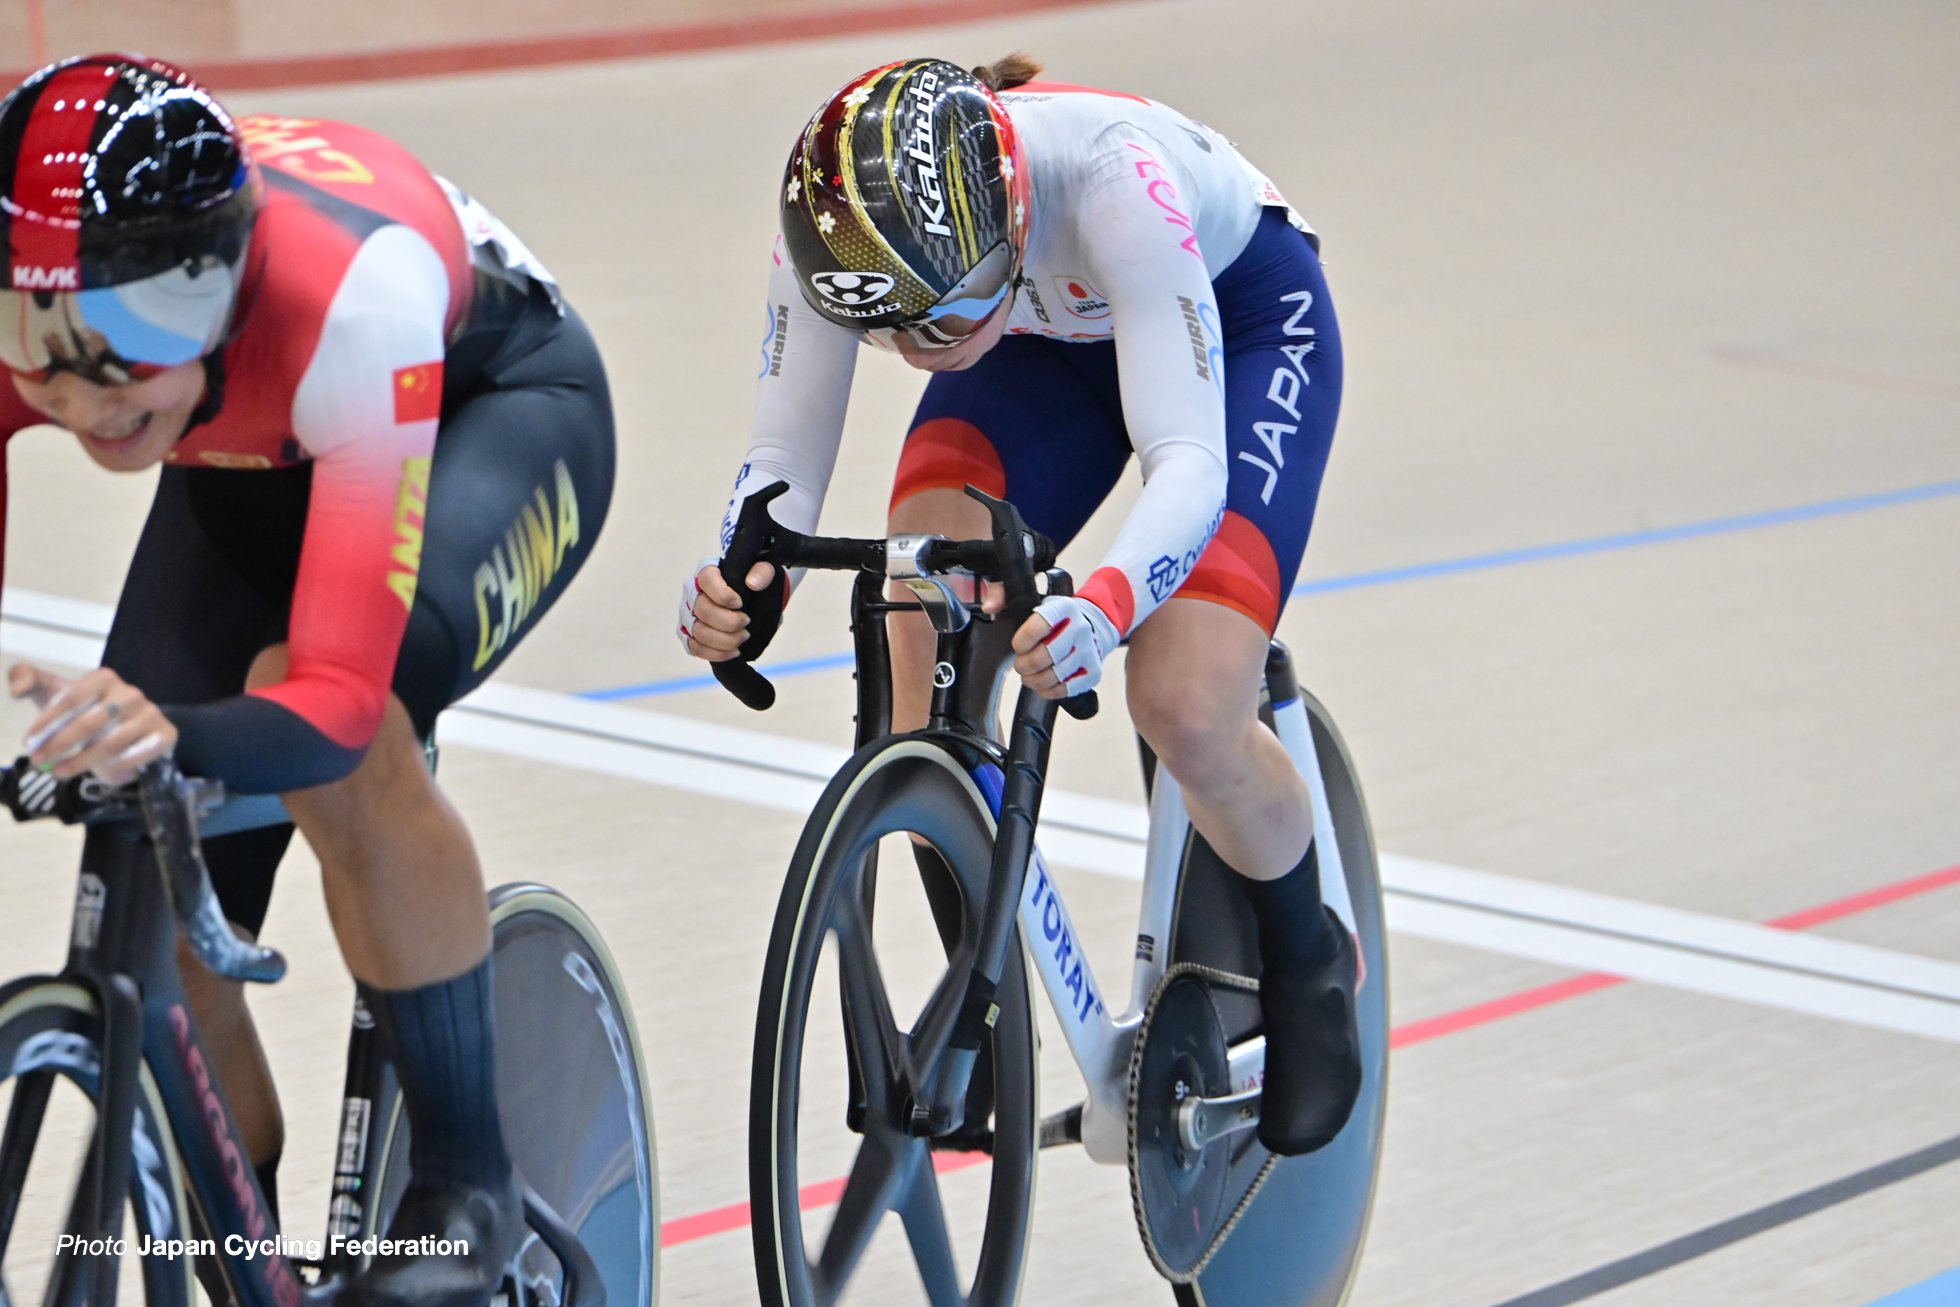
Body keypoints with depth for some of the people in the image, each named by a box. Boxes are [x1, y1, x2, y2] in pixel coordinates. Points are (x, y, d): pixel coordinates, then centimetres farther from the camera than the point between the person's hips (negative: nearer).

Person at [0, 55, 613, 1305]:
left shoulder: (348, 298, -44)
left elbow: (335, 698, -48)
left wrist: (170, 734, -68)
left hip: (496, 400, -5)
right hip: (255, 461, 5)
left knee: (338, 733, -35)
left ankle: (468, 1186, -17)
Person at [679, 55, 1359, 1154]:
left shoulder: (1111, 177, -43)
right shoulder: (840, 225, -30)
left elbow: (1188, 457, -44)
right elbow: (786, 453, -23)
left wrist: (1108, 604, -64)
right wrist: (745, 579, -45)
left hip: (1242, 313, -4)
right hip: (1050, 337, 4)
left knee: (1188, 713, -22)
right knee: (923, 680, -20)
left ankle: (1310, 970, 9)